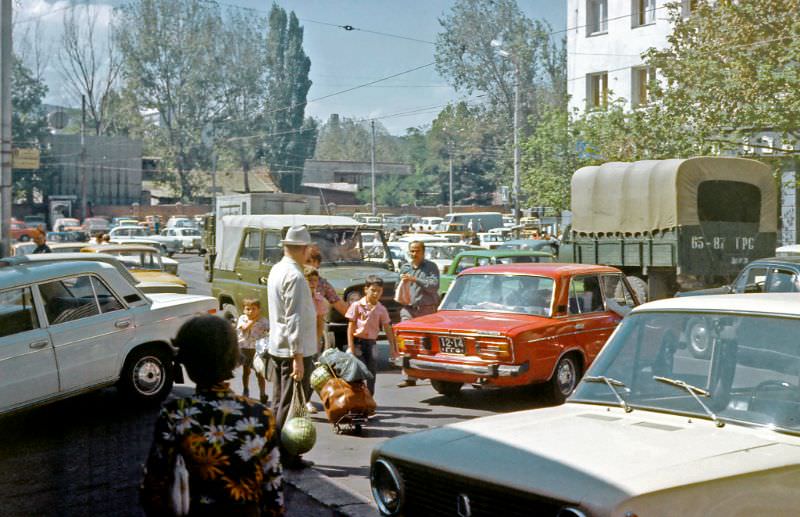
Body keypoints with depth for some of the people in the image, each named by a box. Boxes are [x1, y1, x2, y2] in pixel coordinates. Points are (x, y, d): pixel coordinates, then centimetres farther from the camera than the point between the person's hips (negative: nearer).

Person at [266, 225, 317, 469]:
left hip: (276, 348, 9)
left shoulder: (276, 270, 10)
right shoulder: (295, 277, -20)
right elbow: (294, 319, -23)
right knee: (291, 406, -2)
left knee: (279, 403, 15)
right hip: (294, 350, -9)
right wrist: (298, 356, -23)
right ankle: (286, 456, 4)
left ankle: (275, 452, 23)